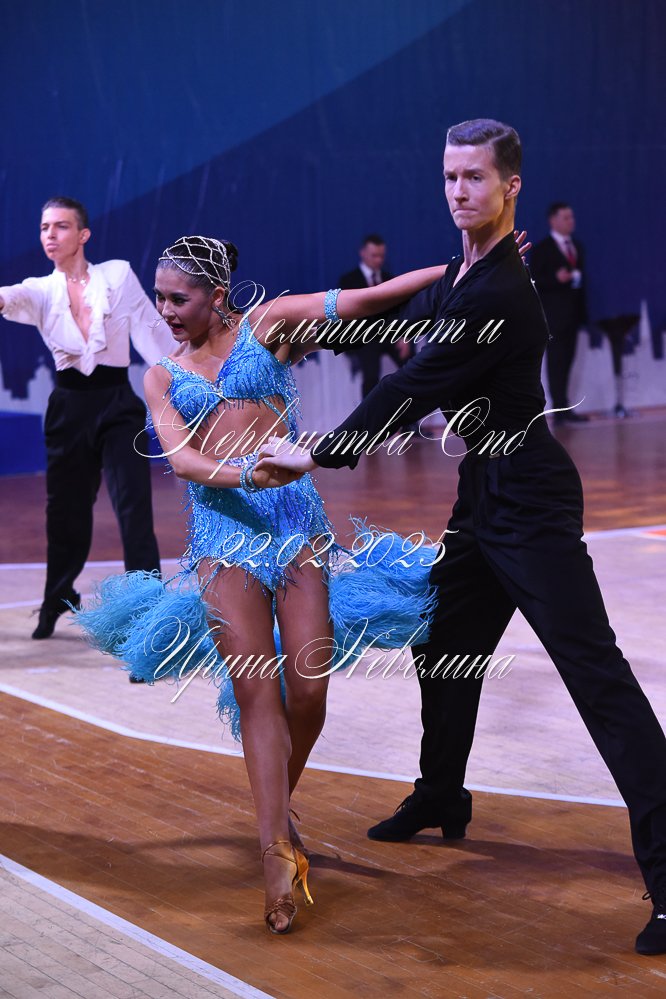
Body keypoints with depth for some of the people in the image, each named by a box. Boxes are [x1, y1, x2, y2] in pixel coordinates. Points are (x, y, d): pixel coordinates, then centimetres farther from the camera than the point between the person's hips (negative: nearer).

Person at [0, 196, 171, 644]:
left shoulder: (119, 275, -1)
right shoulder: (41, 291, 3)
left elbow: (151, 333, -4)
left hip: (117, 404, -3)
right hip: (70, 406, 3)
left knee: (134, 507, -14)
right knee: (65, 511, 13)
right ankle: (57, 602, 34)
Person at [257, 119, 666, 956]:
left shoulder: (498, 296, -23)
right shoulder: (459, 275, 8)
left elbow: (411, 391, -21)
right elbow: (397, 325, 25)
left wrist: (316, 456, -12)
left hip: (528, 503, -10)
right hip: (484, 498, 10)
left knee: (594, 673, -14)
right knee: (444, 648, 21)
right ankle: (440, 802, 42)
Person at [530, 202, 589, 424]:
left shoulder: (577, 246, 18)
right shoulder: (542, 248, -4)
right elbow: (534, 279, -10)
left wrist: (579, 280, 8)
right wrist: (556, 278, -23)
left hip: (573, 312, 7)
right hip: (554, 313, -7)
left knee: (566, 361, 6)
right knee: (556, 361, -8)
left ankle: (563, 409, 8)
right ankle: (561, 409, -11)